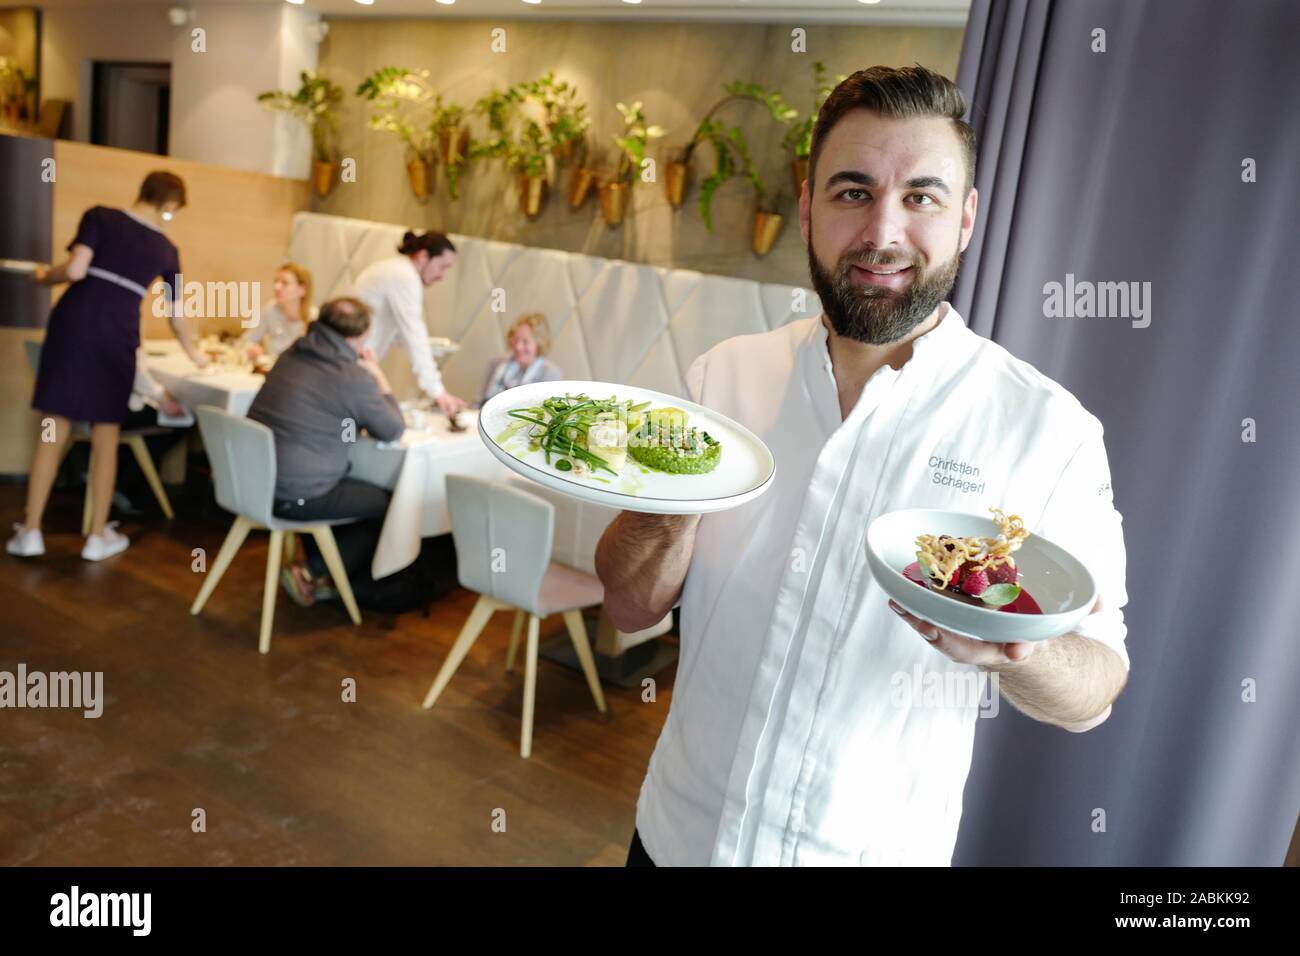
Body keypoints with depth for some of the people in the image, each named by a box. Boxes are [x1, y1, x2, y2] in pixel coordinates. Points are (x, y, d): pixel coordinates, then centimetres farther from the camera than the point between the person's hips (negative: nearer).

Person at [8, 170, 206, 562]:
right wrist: (193, 352, 35)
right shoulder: (167, 250, 9)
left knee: (53, 433, 7)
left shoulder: (100, 215, 3)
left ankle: (30, 531, 12)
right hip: (117, 339, 0)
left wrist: (44, 277, 12)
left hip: (72, 326, 0)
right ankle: (98, 536, 15)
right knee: (106, 439, 9)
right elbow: (177, 312, 19)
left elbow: (75, 270, -10)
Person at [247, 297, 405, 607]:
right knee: (386, 506, 7)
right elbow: (393, 431, -4)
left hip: (254, 480, 9)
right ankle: (311, 574, 6)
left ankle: (319, 568, 34)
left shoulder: (293, 354, 8)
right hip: (293, 497, -8)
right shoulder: (353, 377, -16)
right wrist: (379, 377, 6)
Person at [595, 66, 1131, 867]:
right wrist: (672, 501, -23)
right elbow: (631, 607, -4)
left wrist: (1018, 650, -30)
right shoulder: (725, 376, -7)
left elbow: (1092, 695, -8)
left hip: (879, 847, -2)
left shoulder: (1047, 428, -15)